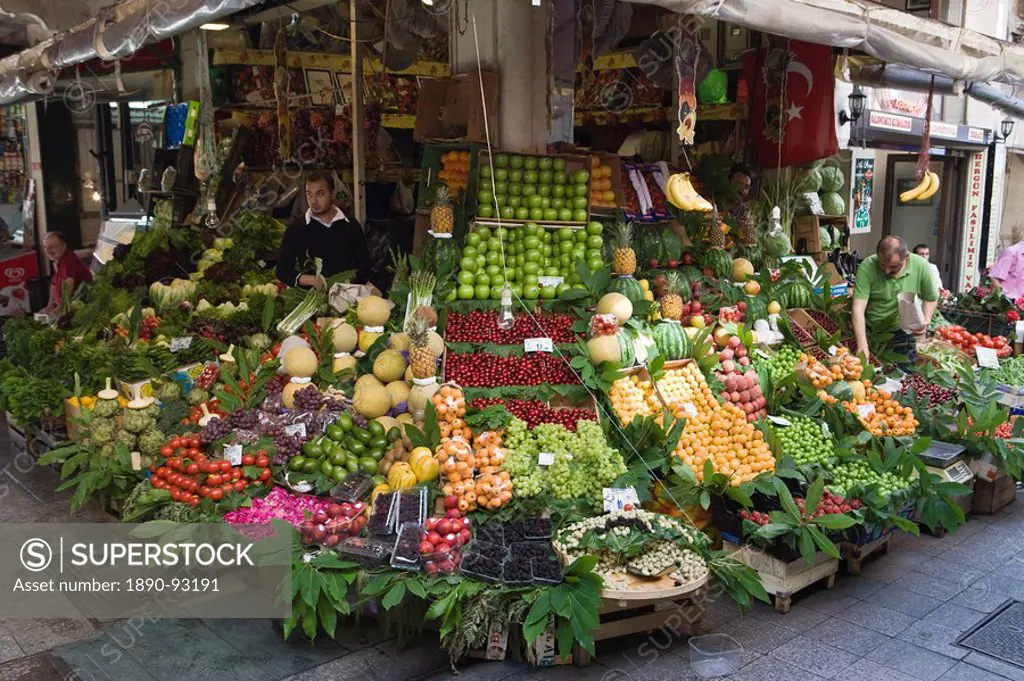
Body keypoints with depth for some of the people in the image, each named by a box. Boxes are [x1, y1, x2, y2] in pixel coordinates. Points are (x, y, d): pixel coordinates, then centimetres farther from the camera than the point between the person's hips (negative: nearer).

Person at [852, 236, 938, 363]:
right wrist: (862, 347, -36)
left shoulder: (921, 266, -15)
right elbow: (858, 308, -28)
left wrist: (926, 320, -17)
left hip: (902, 333, 2)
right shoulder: (867, 267, -23)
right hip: (870, 332, -1)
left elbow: (931, 298, 3)